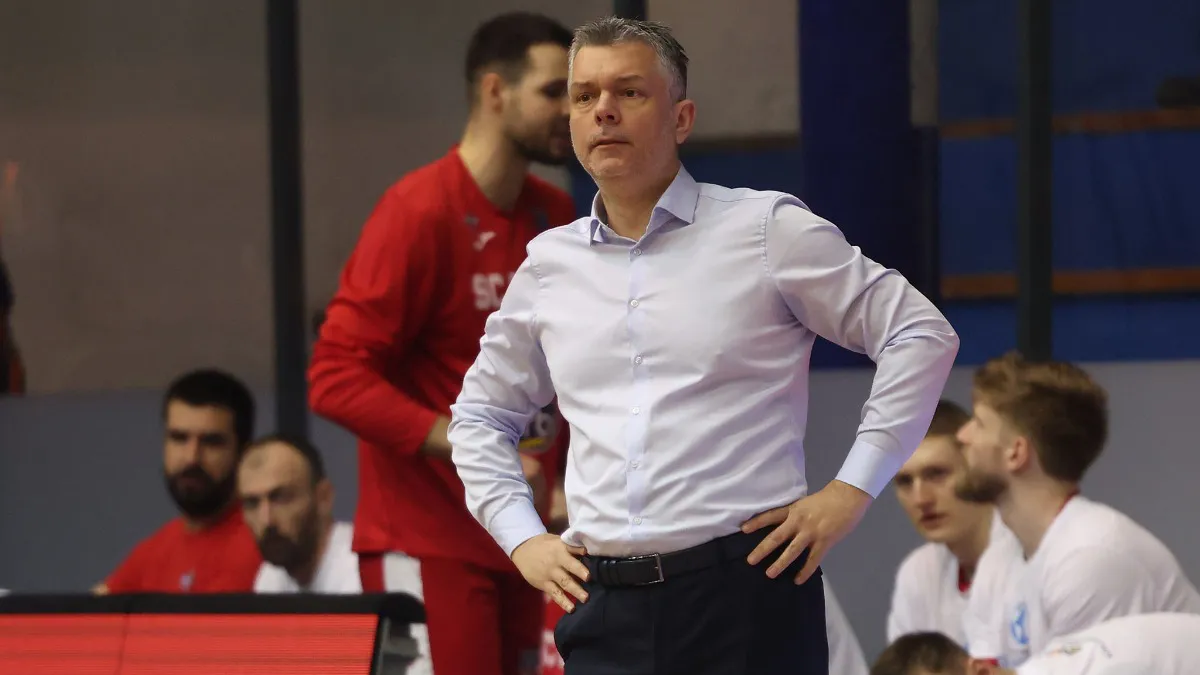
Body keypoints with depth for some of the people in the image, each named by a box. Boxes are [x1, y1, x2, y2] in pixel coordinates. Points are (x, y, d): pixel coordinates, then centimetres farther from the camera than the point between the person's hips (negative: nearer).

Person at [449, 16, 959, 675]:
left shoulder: (766, 229, 2)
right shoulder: (550, 263, 14)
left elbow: (920, 334, 1)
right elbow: (480, 414, 28)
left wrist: (850, 490, -4)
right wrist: (521, 536, 13)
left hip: (747, 596, -4)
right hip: (605, 613, 4)